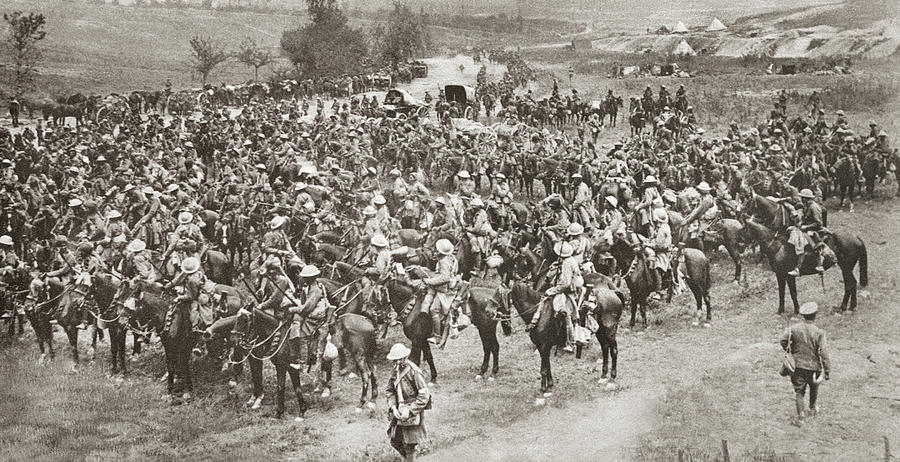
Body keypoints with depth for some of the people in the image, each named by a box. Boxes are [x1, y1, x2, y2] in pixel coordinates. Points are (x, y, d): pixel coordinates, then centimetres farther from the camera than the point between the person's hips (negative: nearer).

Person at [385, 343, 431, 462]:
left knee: (409, 445, 0)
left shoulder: (414, 372, -18)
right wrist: (393, 407, -6)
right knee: (395, 441, 15)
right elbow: (389, 391, 10)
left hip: (413, 413, -7)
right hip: (399, 412, 7)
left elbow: (424, 396, -18)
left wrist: (410, 411, -21)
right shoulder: (394, 370, 4)